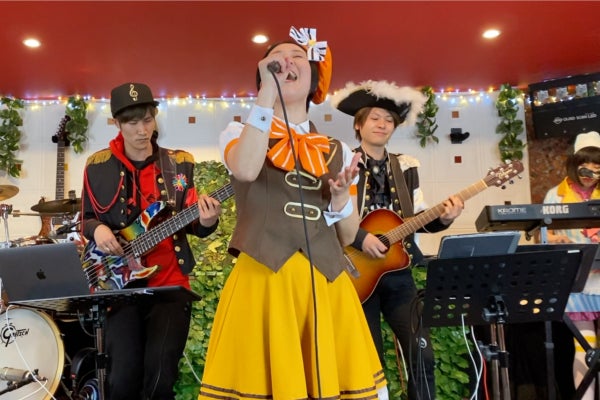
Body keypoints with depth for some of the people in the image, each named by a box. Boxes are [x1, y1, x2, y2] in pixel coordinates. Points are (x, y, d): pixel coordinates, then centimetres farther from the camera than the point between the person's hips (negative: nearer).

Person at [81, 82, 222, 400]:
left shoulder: (180, 163, 5)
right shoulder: (98, 166, 4)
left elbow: (190, 224, 7)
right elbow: (86, 219, 11)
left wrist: (205, 222, -16)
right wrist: (97, 229, -12)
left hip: (170, 280, 0)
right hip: (120, 282, 0)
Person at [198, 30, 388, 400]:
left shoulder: (337, 151, 14)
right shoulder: (239, 133, 8)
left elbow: (347, 237, 13)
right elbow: (245, 170, -18)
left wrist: (341, 196, -7)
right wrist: (267, 89, -14)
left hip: (326, 285, 3)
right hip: (263, 279, -2)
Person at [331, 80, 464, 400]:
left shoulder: (406, 166, 10)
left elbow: (418, 217, 8)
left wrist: (443, 218, -10)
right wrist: (360, 238, -22)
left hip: (397, 272, 4)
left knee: (421, 352, 0)